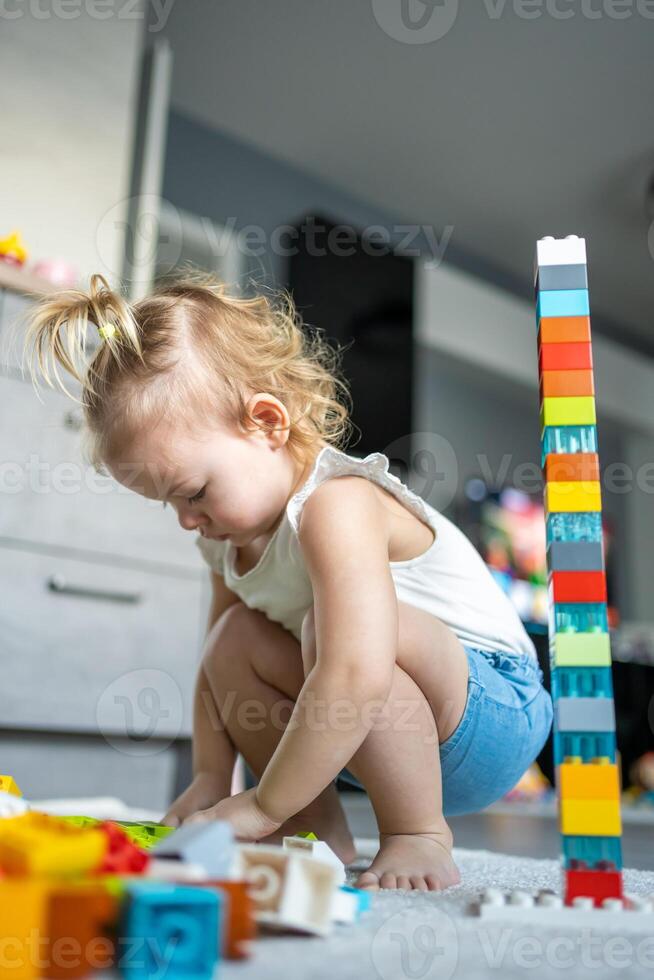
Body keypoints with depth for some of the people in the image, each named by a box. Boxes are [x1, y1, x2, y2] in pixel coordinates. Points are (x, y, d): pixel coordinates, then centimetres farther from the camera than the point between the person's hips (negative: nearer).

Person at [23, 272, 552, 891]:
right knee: (236, 638, -6)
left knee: (333, 626, -33)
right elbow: (214, 669, 10)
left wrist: (263, 806, -28)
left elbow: (356, 677, -39)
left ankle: (419, 838, -17)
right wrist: (208, 782, -1)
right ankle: (322, 842, -3)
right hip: (378, 727, 8)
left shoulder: (337, 506, -28)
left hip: (494, 717, -8)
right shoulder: (230, 537, 1)